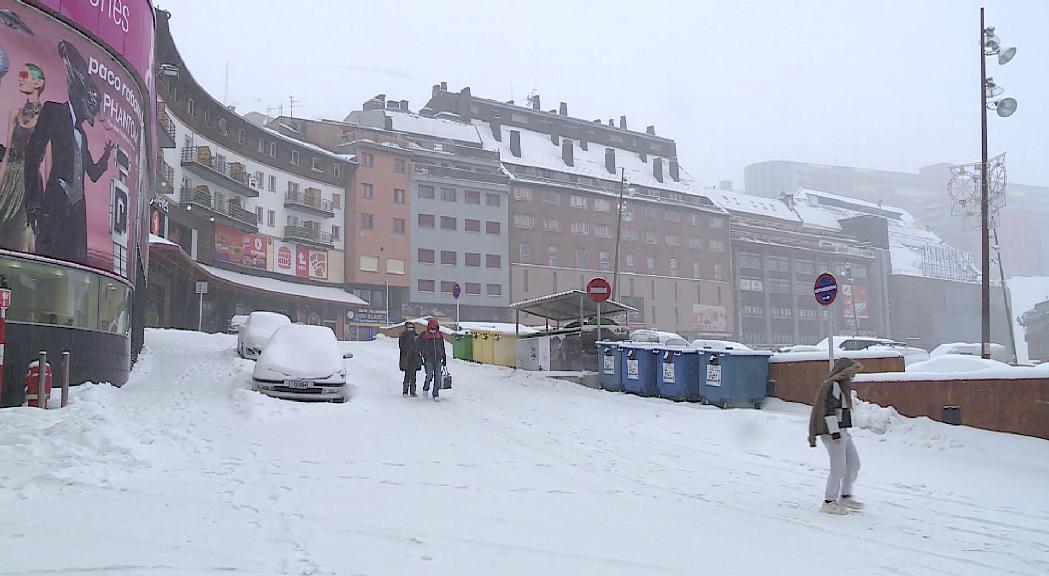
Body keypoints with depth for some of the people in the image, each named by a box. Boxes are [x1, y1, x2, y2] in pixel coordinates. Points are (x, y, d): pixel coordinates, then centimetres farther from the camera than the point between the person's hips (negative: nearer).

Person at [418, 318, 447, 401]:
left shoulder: (439, 336, 11)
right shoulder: (423, 336, 0)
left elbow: (442, 348, 19)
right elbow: (420, 347, 4)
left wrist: (444, 358, 19)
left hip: (438, 360, 3)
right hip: (428, 360, -3)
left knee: (438, 377, -1)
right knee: (429, 375, -9)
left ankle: (436, 394, 6)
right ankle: (425, 388, 19)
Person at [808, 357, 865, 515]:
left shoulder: (841, 386, 18)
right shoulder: (833, 385, -13)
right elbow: (829, 410, -20)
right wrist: (835, 433, -22)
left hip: (842, 432, 10)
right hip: (833, 432, -10)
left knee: (854, 463, 13)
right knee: (839, 468, -7)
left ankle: (845, 497, 23)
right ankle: (829, 502, 2)